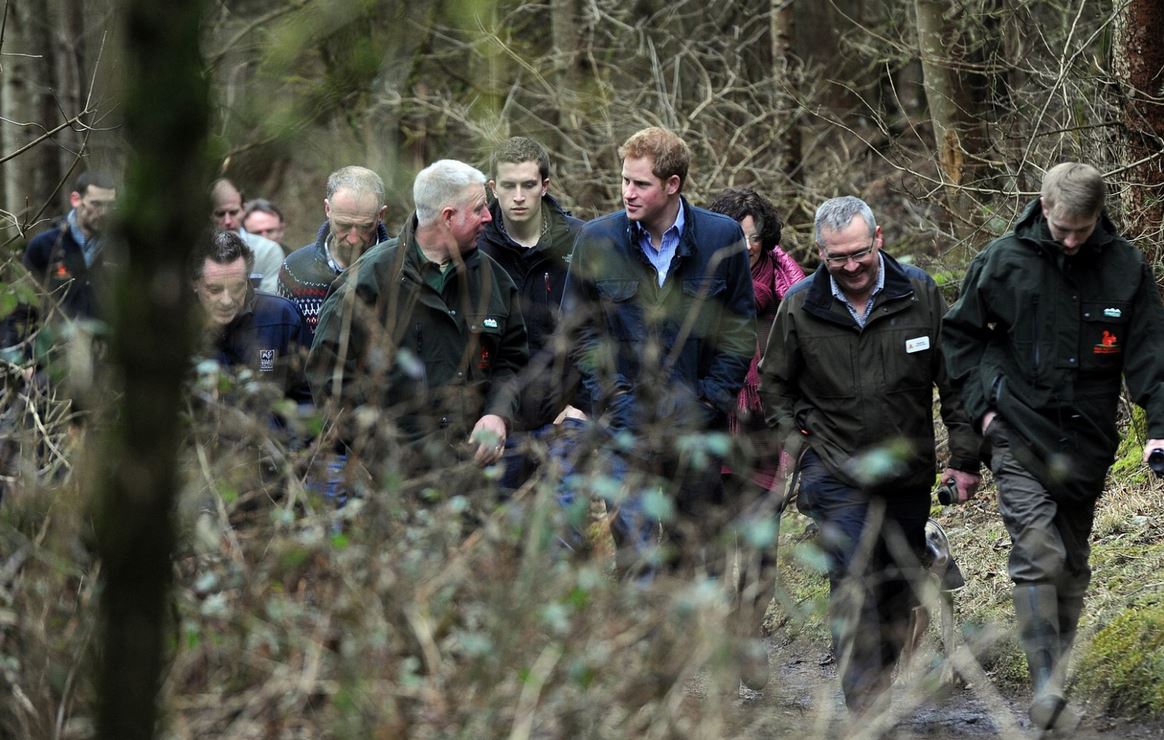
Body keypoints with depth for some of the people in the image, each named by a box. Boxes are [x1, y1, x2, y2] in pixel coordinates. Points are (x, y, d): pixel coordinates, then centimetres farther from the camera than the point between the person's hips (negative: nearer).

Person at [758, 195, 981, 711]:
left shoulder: (920, 294, -4)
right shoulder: (800, 305, -6)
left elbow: (954, 380, 3)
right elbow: (773, 384, 10)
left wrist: (964, 457, 1)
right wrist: (796, 443, 2)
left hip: (909, 471, 2)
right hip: (836, 472, -2)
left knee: (900, 590, 14)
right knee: (853, 587, -15)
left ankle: (884, 675, 35)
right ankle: (865, 708, -17)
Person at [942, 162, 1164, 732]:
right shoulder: (1003, 261, -4)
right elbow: (959, 333, 8)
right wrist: (983, 403, -1)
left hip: (1087, 443, 3)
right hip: (1020, 438, -3)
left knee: (1072, 566, 12)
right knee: (1039, 557, -15)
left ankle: (1058, 671, 24)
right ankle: (1047, 690, -18)